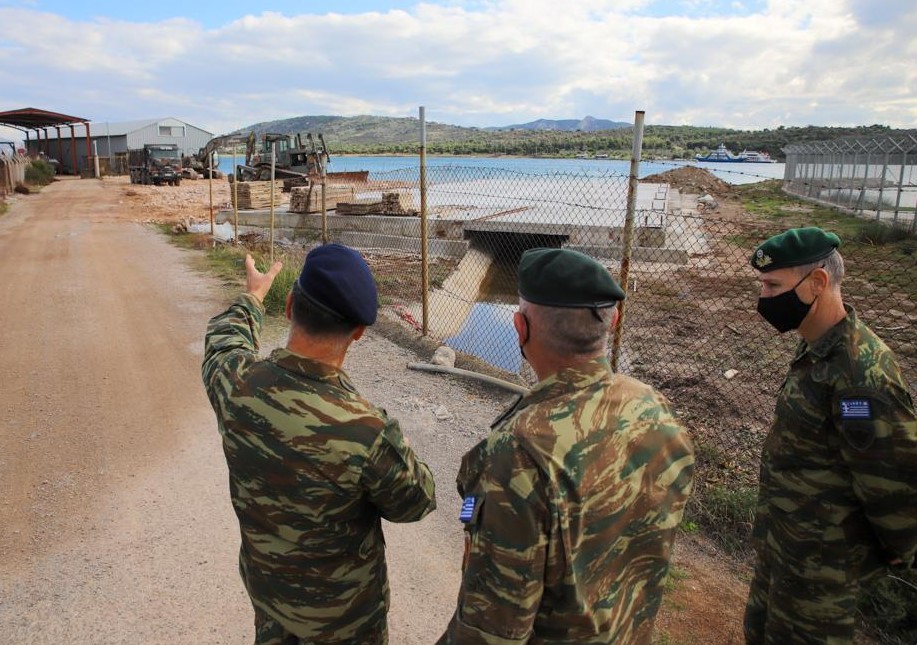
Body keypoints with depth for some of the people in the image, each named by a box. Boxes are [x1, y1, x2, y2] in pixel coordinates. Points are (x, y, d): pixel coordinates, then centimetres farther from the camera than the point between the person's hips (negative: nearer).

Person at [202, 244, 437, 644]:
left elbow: (225, 337, 1)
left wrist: (251, 296, 20)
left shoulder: (233, 381, -25)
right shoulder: (367, 432, -39)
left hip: (264, 581, 4)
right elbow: (416, 502, -18)